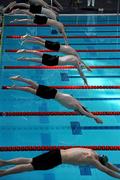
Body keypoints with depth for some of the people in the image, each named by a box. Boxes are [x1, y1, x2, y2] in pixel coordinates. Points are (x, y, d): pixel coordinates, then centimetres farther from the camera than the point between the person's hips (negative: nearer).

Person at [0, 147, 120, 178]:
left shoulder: (92, 152, 14)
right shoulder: (92, 160, -10)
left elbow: (106, 163, 27)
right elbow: (106, 170, -9)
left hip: (57, 152, 8)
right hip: (57, 159, -8)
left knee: (29, 161, 11)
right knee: (30, 166, -7)